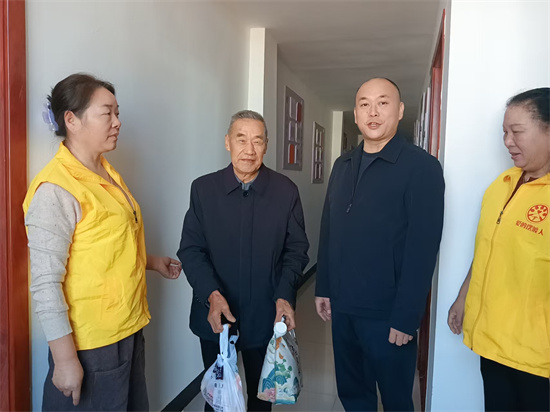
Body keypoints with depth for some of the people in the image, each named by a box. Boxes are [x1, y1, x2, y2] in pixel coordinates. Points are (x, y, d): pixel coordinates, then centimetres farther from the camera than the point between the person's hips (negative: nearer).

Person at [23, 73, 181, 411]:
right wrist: (65, 359, -19)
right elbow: (46, 284, -20)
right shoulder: (55, 189, -19)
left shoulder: (109, 175, 7)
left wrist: (152, 261, 9)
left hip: (130, 330, 8)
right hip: (89, 345, -8)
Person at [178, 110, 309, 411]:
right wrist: (212, 294, -20)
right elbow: (190, 249, -6)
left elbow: (296, 249, -2)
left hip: (267, 316, 0)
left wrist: (284, 296, -15)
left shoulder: (286, 191, -5)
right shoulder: (203, 188, -5)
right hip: (214, 315, 0)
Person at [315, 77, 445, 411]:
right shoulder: (343, 165, 8)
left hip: (388, 313, -5)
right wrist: (323, 288, 9)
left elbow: (422, 248, -16)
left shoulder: (422, 167, -11)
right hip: (342, 307, 5)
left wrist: (406, 317, -17)